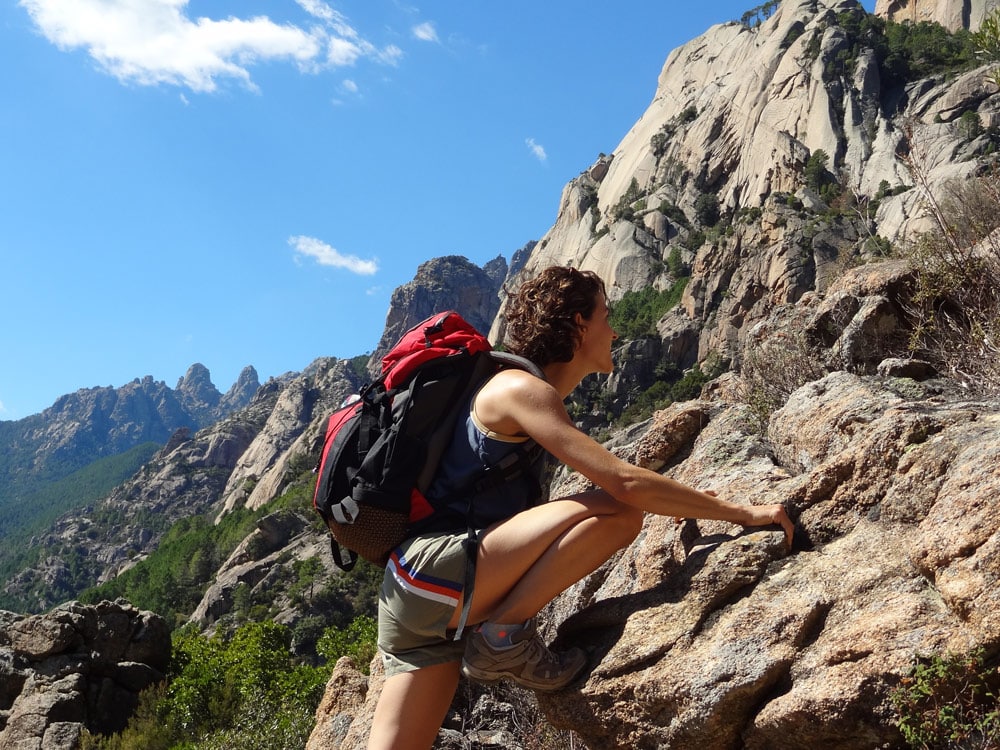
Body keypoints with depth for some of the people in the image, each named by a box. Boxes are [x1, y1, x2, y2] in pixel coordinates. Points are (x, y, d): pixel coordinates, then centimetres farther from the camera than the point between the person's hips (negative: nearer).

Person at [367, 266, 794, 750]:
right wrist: (741, 513, -11)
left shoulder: (532, 398, 21)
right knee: (618, 511, -18)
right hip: (435, 570, -10)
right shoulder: (520, 388, -10)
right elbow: (623, 482, -19)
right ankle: (504, 637, -14)